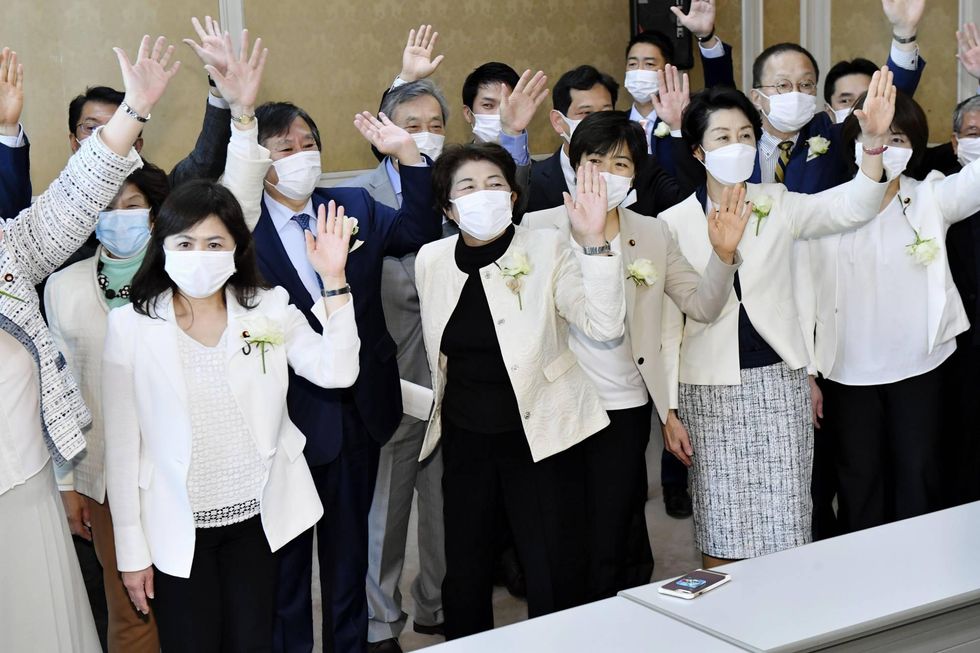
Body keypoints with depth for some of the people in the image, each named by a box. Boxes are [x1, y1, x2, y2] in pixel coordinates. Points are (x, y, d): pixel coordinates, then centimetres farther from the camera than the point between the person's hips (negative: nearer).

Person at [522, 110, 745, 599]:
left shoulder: (652, 234, 7)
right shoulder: (539, 228, -3)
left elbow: (702, 306, 2)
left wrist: (724, 255, -14)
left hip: (624, 410, 1)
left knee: (607, 550, 4)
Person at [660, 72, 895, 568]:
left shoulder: (778, 205, 3)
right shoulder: (674, 222, -1)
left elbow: (851, 208, -13)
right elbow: (667, 321, 1)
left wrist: (873, 142, -31)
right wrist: (669, 409, -1)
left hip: (780, 379, 1)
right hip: (710, 387, -1)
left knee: (785, 527, 3)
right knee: (720, 532, 5)